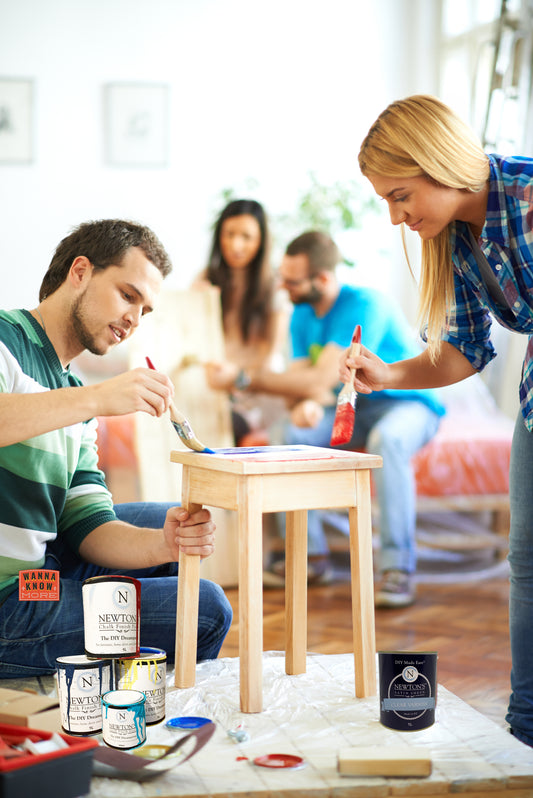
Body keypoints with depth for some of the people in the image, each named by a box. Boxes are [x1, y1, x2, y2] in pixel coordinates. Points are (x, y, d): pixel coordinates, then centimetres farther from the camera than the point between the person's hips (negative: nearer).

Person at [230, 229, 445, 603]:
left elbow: (320, 380, -30)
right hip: (352, 408, 7)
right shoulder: (302, 316, 1)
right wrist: (306, 404, -30)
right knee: (290, 432, -19)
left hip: (408, 404, -7)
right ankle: (312, 554, -9)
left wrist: (245, 378, -26)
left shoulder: (363, 305, -24)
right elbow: (299, 378, -4)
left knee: (387, 439, -39)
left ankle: (399, 567, -34)